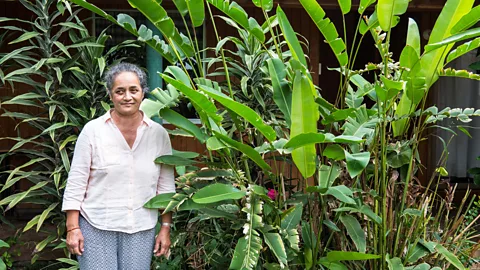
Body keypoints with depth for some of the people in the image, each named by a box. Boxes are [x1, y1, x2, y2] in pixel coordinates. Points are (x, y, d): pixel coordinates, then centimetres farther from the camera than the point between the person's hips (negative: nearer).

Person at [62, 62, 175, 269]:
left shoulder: (158, 134, 2)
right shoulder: (93, 130, -4)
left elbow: (166, 186, 7)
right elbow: (76, 182, -2)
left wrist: (166, 228, 5)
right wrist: (72, 228, -6)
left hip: (141, 230, 2)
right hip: (96, 228, -2)